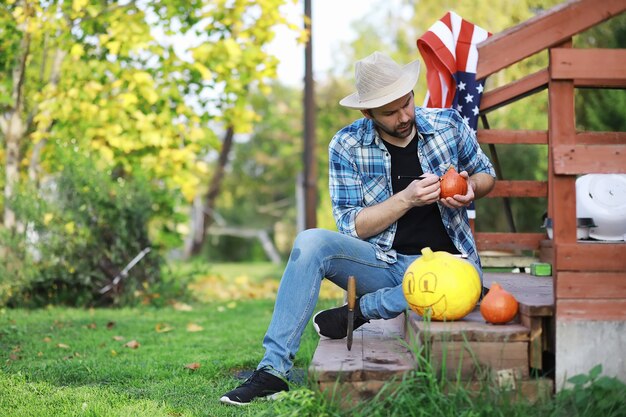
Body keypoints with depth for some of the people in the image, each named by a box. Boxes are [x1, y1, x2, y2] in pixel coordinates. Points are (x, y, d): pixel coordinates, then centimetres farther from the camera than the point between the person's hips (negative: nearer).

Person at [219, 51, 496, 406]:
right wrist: (406, 199, -22)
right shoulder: (346, 146, -5)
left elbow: (486, 174, 14)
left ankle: (360, 310, -17)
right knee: (311, 242, -28)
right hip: (383, 262, 1)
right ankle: (273, 370, -28)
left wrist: (471, 188, -11)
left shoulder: (448, 124, -3)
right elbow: (351, 226, -7)